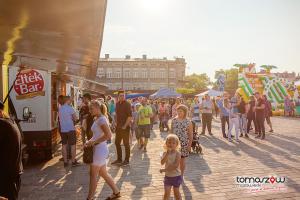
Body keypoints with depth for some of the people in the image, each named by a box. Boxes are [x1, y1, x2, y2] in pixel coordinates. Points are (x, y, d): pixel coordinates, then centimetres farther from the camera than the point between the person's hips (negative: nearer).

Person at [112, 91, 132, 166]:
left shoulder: (127, 104, -11)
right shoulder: (117, 104, 10)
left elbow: (130, 116, -17)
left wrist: (125, 126, -16)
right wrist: (115, 122, 10)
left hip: (125, 127, -7)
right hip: (118, 127, 7)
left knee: (126, 144, 3)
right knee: (117, 142, 13)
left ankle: (126, 160, 14)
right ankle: (119, 159, 26)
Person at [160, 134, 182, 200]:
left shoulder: (177, 153, -16)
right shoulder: (165, 153, -5)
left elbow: (176, 165, -25)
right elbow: (162, 163, -20)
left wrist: (164, 170, -24)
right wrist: (167, 153, -28)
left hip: (176, 176, -2)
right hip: (167, 176, 3)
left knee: (176, 192, 14)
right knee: (166, 193, 6)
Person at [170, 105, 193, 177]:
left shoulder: (188, 122, -7)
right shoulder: (174, 120, 1)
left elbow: (190, 135, -4)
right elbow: (171, 132, 8)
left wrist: (189, 145, -6)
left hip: (183, 143, -2)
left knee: (182, 160, 10)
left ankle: (181, 175, 28)